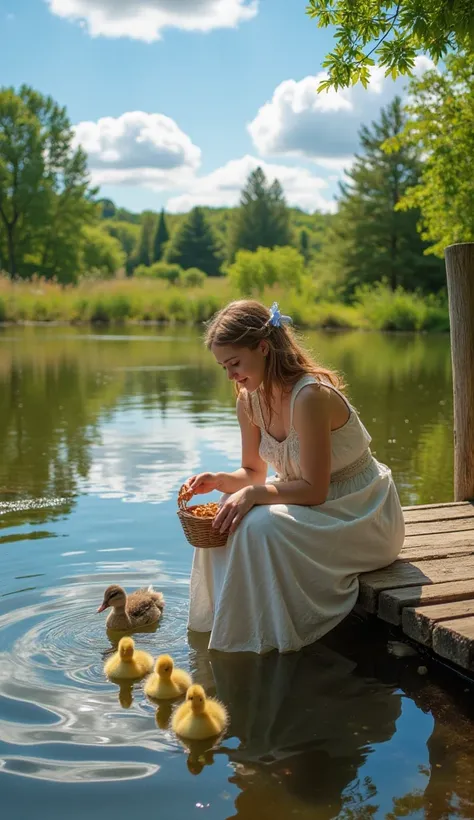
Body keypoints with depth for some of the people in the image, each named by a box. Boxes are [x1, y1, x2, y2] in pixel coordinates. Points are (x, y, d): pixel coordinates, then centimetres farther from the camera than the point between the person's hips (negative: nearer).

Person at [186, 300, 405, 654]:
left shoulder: (310, 396, -28)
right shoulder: (250, 400, -3)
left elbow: (314, 490, -26)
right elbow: (254, 472, 8)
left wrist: (253, 494, -32)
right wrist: (220, 480, -11)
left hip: (364, 518, -8)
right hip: (321, 511, 9)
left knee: (261, 526, -29)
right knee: (226, 521, -6)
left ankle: (267, 639, -11)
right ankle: (218, 627, 9)